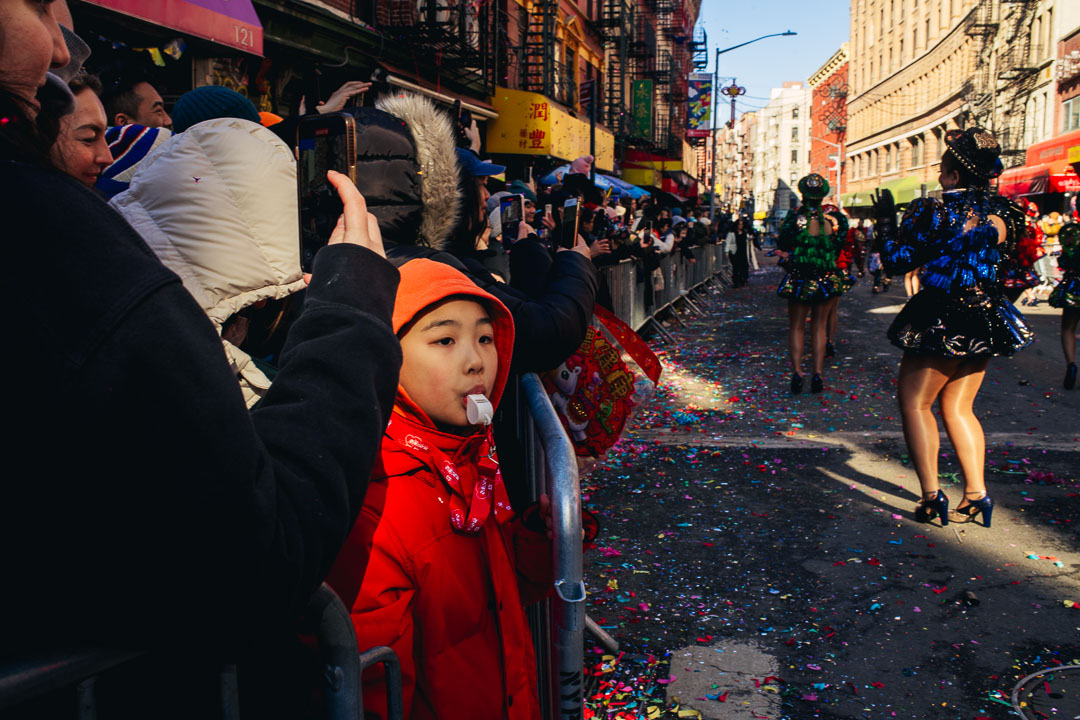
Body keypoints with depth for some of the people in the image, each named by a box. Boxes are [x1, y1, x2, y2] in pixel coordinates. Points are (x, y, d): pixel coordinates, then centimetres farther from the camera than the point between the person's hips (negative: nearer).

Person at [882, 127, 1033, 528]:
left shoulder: (936, 212, -14)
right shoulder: (1002, 211, 4)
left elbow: (899, 261, -10)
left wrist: (889, 226, 6)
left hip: (942, 321, -7)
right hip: (986, 320, 7)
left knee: (914, 403, 3)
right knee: (959, 407, 15)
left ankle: (932, 496, -4)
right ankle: (976, 493, 11)